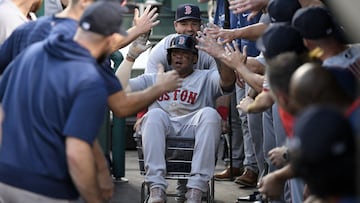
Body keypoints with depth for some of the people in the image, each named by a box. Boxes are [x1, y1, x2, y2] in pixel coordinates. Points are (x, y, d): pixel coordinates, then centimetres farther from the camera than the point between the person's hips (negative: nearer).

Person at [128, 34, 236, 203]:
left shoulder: (206, 78, 21)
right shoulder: (154, 79, 28)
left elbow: (228, 81, -2)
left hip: (192, 129, -1)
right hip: (160, 128, 1)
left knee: (209, 113, -31)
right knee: (155, 114, -32)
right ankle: (156, 189, -40)